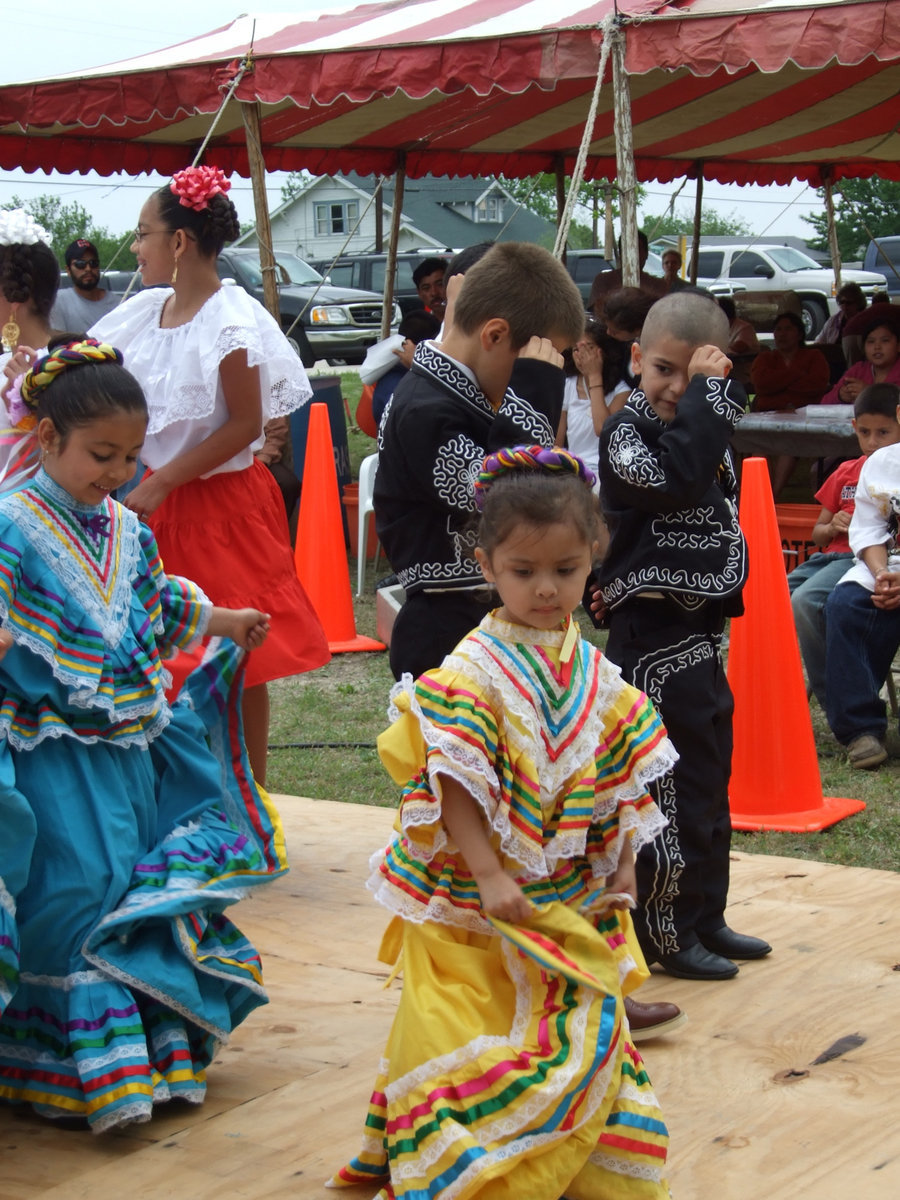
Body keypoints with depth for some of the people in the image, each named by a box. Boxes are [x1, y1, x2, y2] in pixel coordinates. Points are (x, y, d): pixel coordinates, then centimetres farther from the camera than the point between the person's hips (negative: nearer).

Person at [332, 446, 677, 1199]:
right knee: (477, 1050, 2)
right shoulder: (472, 674, -16)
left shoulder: (597, 677, 3)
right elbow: (454, 784, -19)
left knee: (585, 1046, 13)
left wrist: (622, 869, 4)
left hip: (574, 907, 6)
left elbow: (621, 780, 10)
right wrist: (489, 876, -22)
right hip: (475, 907, -5)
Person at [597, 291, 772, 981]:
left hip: (703, 631, 9)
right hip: (653, 638, -9)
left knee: (709, 788, 17)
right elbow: (677, 477, -31)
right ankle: (665, 934, 9)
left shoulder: (710, 430, 12)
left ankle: (705, 918, 30)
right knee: (668, 794, -3)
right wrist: (704, 391, -26)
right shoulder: (628, 432, -13)